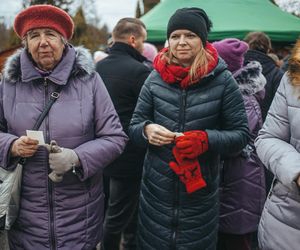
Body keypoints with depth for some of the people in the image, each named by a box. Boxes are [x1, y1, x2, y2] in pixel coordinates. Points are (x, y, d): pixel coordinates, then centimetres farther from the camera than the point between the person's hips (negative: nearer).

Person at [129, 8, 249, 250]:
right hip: (156, 189, 2)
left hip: (200, 191, -1)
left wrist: (205, 139, -22)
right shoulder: (156, 78, 0)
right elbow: (134, 127, 5)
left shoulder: (222, 80, -7)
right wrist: (146, 130, -18)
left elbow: (241, 134, -5)